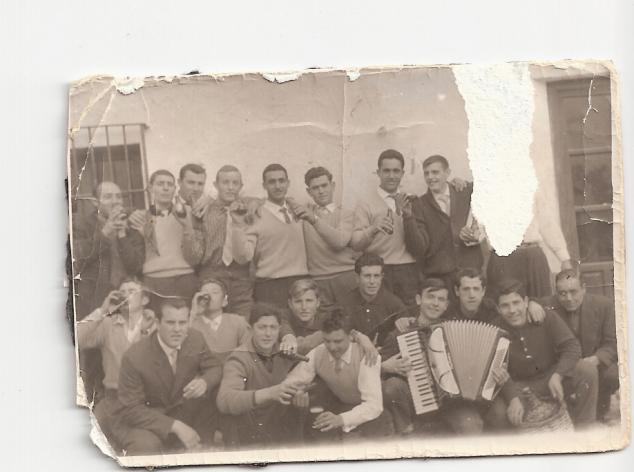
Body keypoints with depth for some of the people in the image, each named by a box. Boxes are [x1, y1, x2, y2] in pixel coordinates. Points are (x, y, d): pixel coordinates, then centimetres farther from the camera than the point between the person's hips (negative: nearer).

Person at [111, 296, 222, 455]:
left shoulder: (196, 339, -10)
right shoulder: (134, 357, -24)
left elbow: (215, 368, 4)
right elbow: (131, 409, -21)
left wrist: (205, 382, -24)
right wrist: (175, 426, -32)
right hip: (140, 423, -6)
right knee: (146, 445, -38)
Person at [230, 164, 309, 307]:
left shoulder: (297, 210, 13)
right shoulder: (255, 218, -5)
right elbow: (242, 257, -12)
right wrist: (239, 225, -22)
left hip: (301, 285, 5)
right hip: (270, 288, -5)